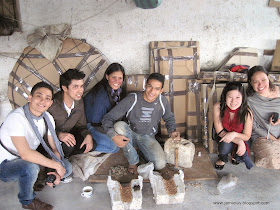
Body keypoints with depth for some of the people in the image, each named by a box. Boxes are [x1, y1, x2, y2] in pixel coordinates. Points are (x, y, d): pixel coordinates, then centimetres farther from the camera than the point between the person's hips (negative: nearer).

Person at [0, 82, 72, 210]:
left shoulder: (48, 118, -5)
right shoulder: (16, 118, -27)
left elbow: (54, 148, -1)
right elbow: (25, 154, -35)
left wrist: (57, 172, -17)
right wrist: (56, 165, -28)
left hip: (28, 160, 6)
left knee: (67, 167, -7)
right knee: (31, 168, -37)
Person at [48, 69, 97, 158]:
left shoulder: (79, 103, -7)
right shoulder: (51, 104, -29)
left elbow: (81, 125, 4)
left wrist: (88, 135, -17)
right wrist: (59, 134, -40)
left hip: (68, 134, 6)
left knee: (92, 144, -13)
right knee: (68, 145, -34)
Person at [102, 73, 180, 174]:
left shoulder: (163, 101, -11)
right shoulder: (131, 100, -22)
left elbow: (169, 118, 11)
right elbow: (107, 118, -21)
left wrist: (172, 131, -10)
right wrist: (114, 136, -39)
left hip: (148, 137, 1)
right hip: (130, 135, -1)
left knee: (160, 164, -23)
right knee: (119, 125, -35)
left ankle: (142, 151, 11)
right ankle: (133, 161, -14)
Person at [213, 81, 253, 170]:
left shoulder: (247, 113, -24)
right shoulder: (218, 107, -25)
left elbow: (247, 136, -12)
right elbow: (220, 132, -20)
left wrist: (234, 134, -34)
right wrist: (239, 141, -30)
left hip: (239, 137, 1)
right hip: (223, 136, 0)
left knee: (240, 155, -26)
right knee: (226, 143, -34)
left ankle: (235, 156, 15)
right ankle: (222, 158, 4)